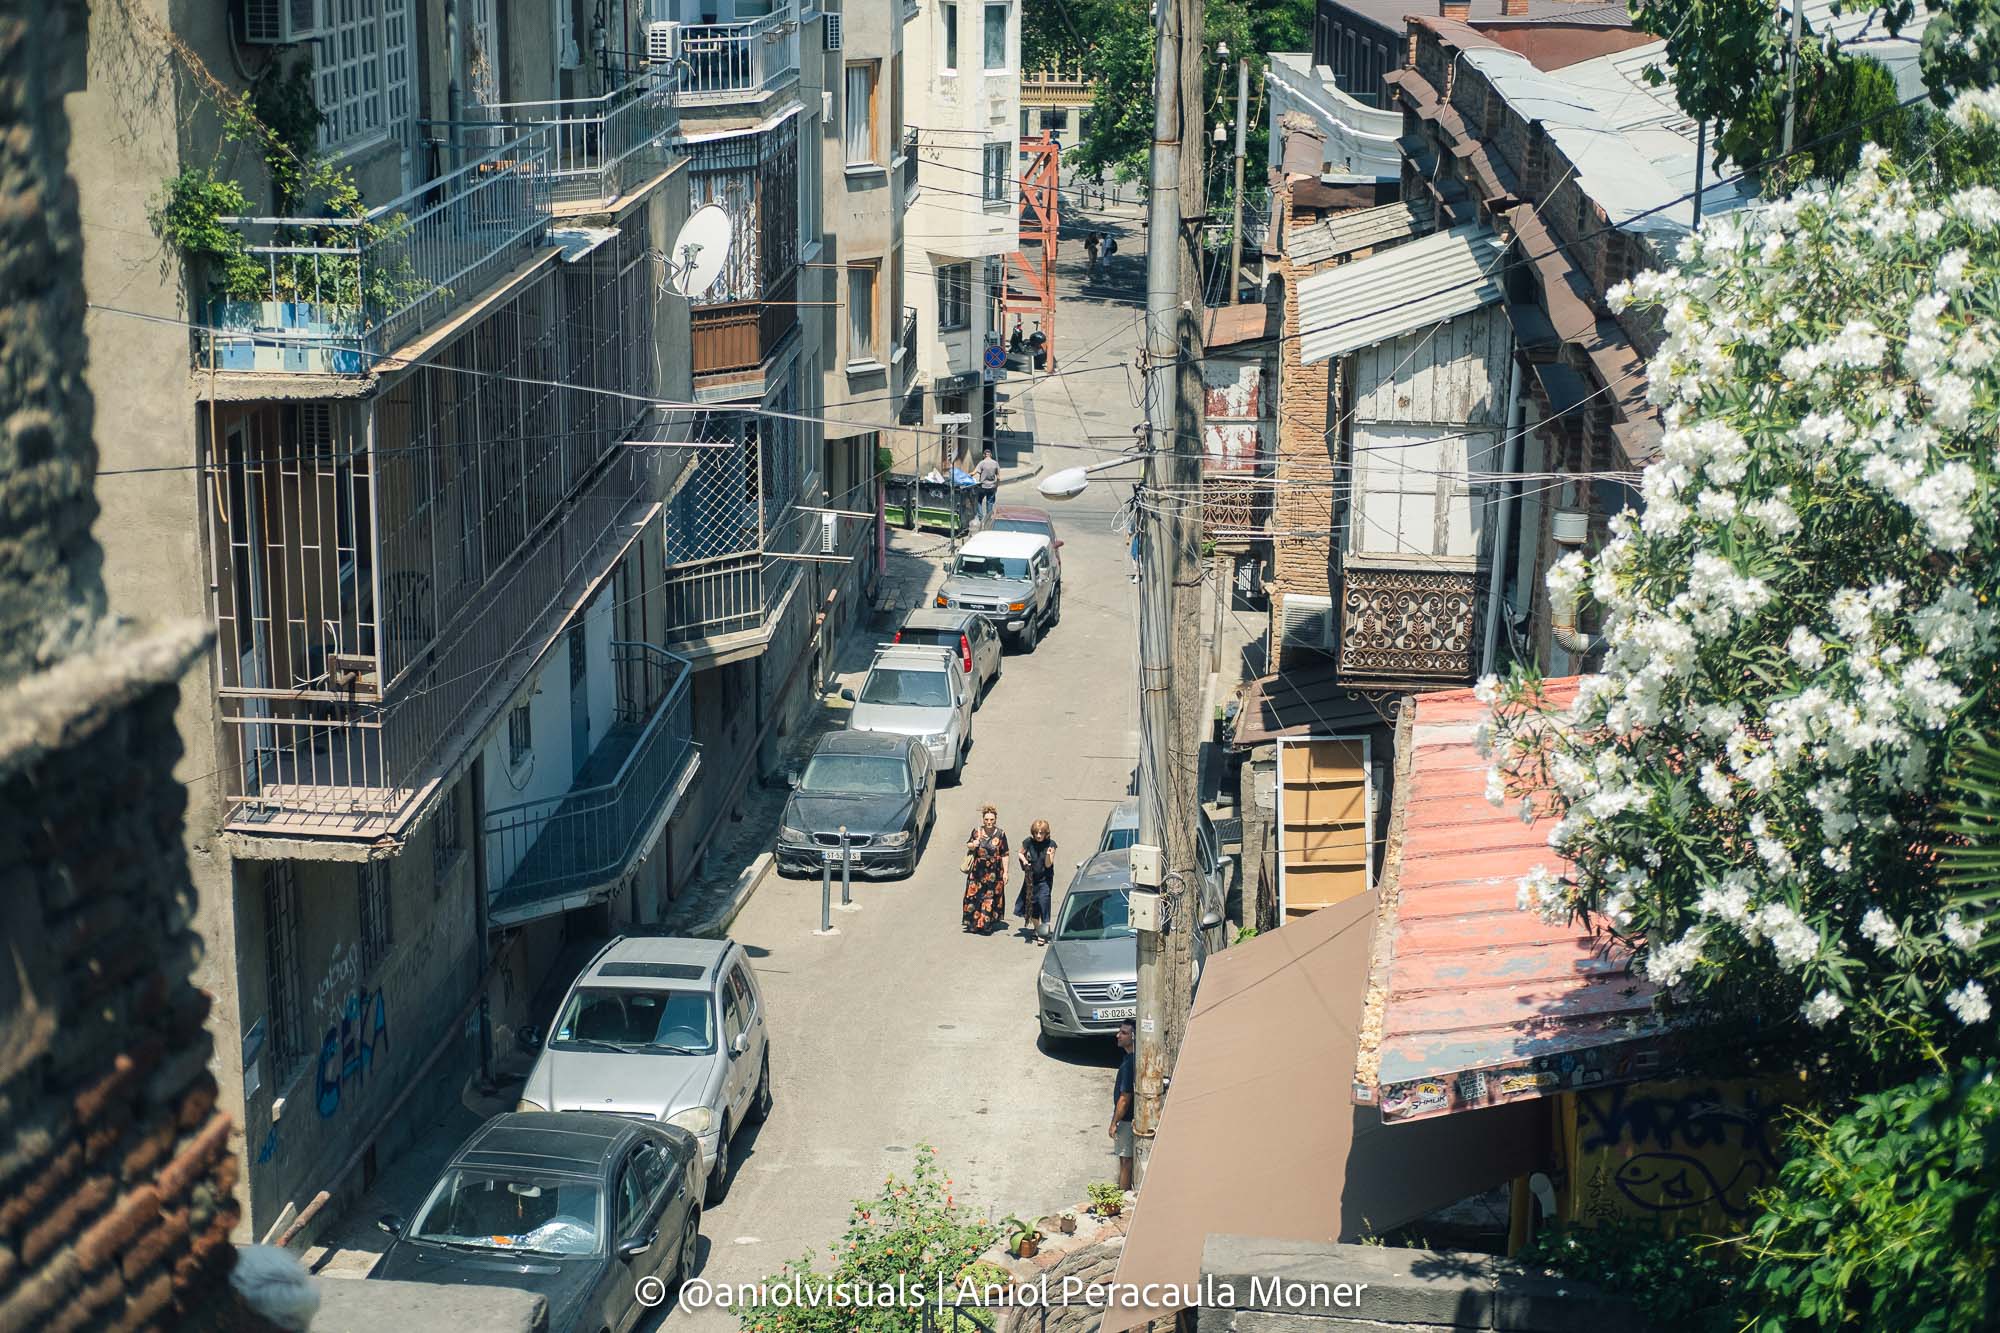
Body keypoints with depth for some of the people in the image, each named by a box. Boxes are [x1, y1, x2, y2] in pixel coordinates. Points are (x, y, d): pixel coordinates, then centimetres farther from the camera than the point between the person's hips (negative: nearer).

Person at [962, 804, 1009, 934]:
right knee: (974, 896, 0)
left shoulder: (1000, 834, -3)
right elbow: (968, 845, 14)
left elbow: (1004, 855, 0)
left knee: (990, 897, 1)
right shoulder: (976, 832, 0)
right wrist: (972, 845, -10)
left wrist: (1005, 872, -2)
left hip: (994, 872, -1)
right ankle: (973, 923, 11)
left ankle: (986, 923, 9)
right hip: (977, 870, 1)